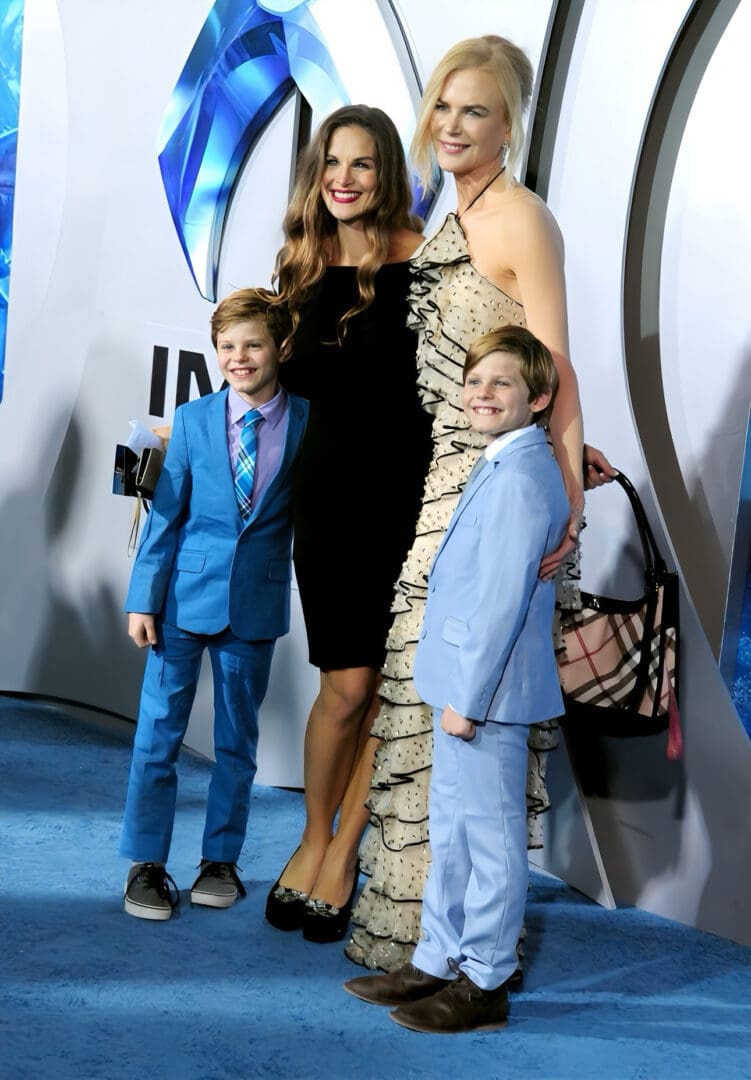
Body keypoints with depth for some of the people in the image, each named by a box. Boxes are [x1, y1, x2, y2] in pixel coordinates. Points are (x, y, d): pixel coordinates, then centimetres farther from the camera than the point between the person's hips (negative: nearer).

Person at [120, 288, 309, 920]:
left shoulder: (308, 422, -2)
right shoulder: (194, 420, 0)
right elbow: (166, 513, 0)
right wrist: (144, 598, -3)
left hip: (258, 601, 0)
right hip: (186, 594, 0)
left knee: (238, 737, 10)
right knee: (159, 731, 2)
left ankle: (221, 859, 23)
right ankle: (147, 864, 13)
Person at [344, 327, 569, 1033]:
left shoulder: (520, 478, -18)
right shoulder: (503, 468, 14)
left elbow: (504, 597, -22)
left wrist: (468, 698, -20)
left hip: (485, 689, -10)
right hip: (462, 682, 10)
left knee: (488, 836, 2)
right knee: (452, 832, 17)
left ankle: (485, 985, 13)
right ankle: (438, 963, 29)